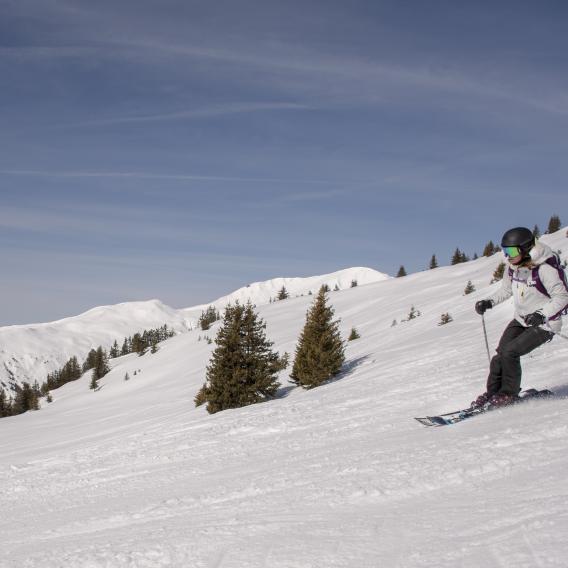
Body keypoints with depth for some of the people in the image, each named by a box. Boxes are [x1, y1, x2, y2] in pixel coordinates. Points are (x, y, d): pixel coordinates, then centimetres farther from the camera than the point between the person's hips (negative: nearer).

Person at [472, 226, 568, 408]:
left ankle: (509, 394, 0)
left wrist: (542, 315, -34)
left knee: (510, 352, -17)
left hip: (544, 324, -7)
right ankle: (493, 392, 12)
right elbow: (506, 289, 15)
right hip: (521, 320, 7)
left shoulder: (544, 268, -25)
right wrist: (489, 302, 0)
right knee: (500, 355, -3)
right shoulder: (513, 266, -1)